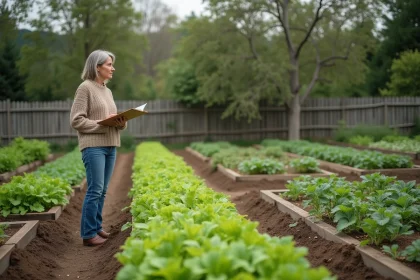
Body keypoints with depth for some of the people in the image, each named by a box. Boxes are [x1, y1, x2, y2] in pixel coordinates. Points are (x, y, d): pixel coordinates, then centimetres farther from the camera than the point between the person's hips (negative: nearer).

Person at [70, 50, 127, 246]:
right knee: (95, 190, -9)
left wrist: (122, 123, -2)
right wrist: (101, 124, -17)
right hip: (93, 146, -8)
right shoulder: (85, 88, -6)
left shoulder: (107, 91, 17)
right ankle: (88, 234, -1)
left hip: (110, 146, 8)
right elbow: (76, 120, -11)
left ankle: (97, 227, 20)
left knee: (102, 190, 10)